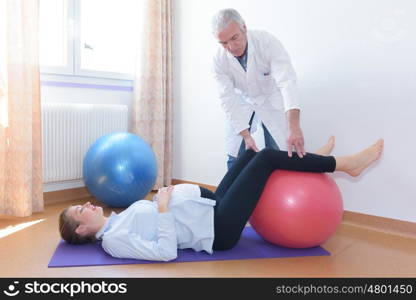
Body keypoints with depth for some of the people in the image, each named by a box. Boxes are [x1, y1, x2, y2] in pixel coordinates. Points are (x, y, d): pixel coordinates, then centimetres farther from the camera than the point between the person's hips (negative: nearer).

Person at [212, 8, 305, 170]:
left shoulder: (267, 42, -29)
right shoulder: (219, 59, -22)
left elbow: (287, 81, -39)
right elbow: (228, 99, -20)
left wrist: (294, 127, -52)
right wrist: (246, 135, -29)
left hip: (271, 100, -1)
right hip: (242, 101, 2)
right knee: (235, 155, -2)